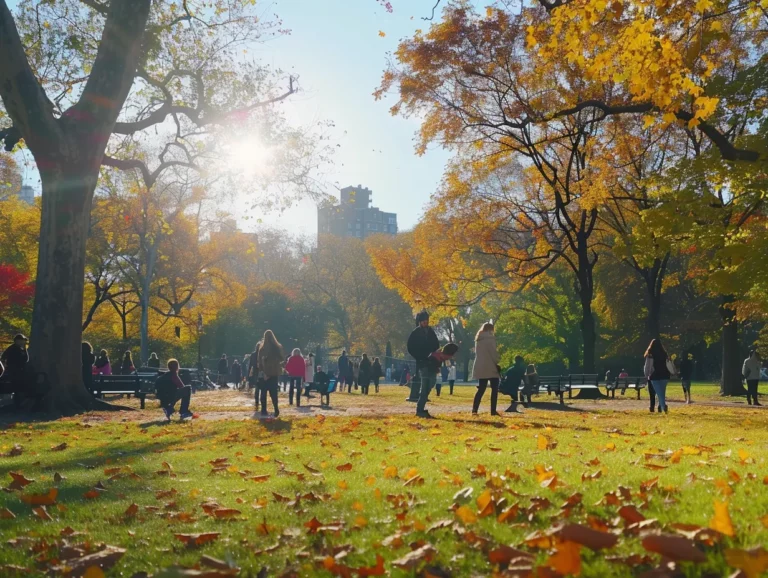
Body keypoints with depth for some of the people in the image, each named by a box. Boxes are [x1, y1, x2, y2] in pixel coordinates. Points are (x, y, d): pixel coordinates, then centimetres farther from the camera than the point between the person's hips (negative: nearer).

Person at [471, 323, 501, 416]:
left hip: (480, 367, 7)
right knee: (494, 389, 2)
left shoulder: (478, 339, 15)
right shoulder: (489, 338, -8)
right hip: (490, 367, -7)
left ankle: (474, 410, -6)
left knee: (481, 389, 6)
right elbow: (493, 352, -13)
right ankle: (493, 410, -1)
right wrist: (497, 363, -2)